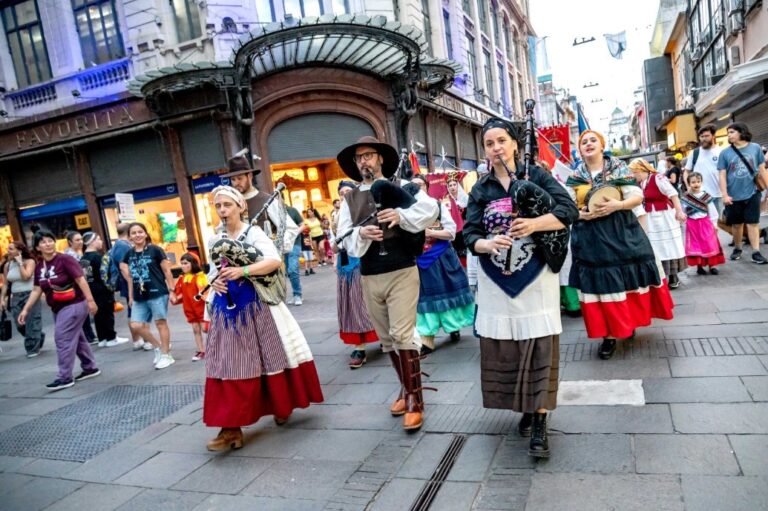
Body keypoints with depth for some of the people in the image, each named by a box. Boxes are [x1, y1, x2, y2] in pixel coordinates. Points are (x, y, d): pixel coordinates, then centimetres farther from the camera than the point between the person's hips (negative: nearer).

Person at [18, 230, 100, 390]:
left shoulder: (65, 260, -15)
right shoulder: (39, 266, 7)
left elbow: (81, 280, -19)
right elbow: (37, 290, 11)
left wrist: (90, 300, -24)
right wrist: (26, 309, 6)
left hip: (74, 305, -8)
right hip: (58, 308, 8)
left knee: (62, 338, -9)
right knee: (76, 338, 15)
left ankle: (65, 377, -2)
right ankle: (90, 367, 27)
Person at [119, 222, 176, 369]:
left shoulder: (155, 250, -6)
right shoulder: (129, 254, 9)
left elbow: (167, 271, -4)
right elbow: (130, 276, 16)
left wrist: (172, 290, -7)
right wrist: (131, 296, 15)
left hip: (157, 293, -5)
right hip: (139, 296, 5)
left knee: (160, 323, 2)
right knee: (137, 325, 2)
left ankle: (166, 355, 13)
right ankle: (158, 347, 22)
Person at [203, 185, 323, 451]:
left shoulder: (253, 232, -6)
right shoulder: (215, 240, 10)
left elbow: (275, 260, -18)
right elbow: (214, 271, 17)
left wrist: (242, 271, -27)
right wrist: (215, 282, -5)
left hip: (255, 305, -4)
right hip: (227, 307, 5)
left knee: (269, 356, 6)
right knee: (229, 365, 1)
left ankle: (282, 406, 29)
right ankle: (231, 428, 5)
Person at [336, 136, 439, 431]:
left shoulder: (401, 187, 1)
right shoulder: (350, 198, 10)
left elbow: (431, 209, -13)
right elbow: (344, 238, 3)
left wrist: (401, 216, -28)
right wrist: (361, 234, -18)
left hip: (402, 273, -4)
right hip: (369, 278, 4)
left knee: (403, 335, -9)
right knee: (386, 339, 14)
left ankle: (415, 401, 4)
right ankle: (407, 389, 32)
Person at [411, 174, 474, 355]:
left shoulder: (439, 206, -3)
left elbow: (451, 232, -8)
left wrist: (430, 233, -17)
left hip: (441, 257, 0)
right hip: (421, 260, 1)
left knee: (447, 292, 9)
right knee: (426, 296, 4)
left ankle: (453, 327, 30)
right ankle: (427, 339, 8)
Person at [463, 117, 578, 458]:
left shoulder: (536, 176, 1)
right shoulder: (480, 190, 7)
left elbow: (568, 210, -9)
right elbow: (470, 235, -1)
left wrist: (534, 224, -26)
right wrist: (487, 244, -23)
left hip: (535, 279, -2)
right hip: (496, 283, 3)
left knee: (540, 349, -2)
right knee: (505, 349, 8)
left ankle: (540, 424, 7)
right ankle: (526, 408, 29)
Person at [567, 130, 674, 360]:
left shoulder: (618, 168, 1)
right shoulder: (575, 176, 5)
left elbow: (637, 196, -4)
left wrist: (617, 205, -22)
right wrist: (580, 214, -16)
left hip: (621, 233, 0)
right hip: (591, 239, 0)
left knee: (629, 279, 6)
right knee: (601, 284, 1)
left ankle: (629, 321, 29)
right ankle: (609, 335, 9)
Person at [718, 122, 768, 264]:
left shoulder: (755, 148, 0)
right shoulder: (725, 152, -1)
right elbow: (722, 175, -1)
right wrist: (725, 195, -7)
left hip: (751, 193, 0)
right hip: (733, 195, 1)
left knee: (753, 223, 1)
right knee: (736, 224, 11)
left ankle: (756, 252, 3)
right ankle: (737, 249, 27)